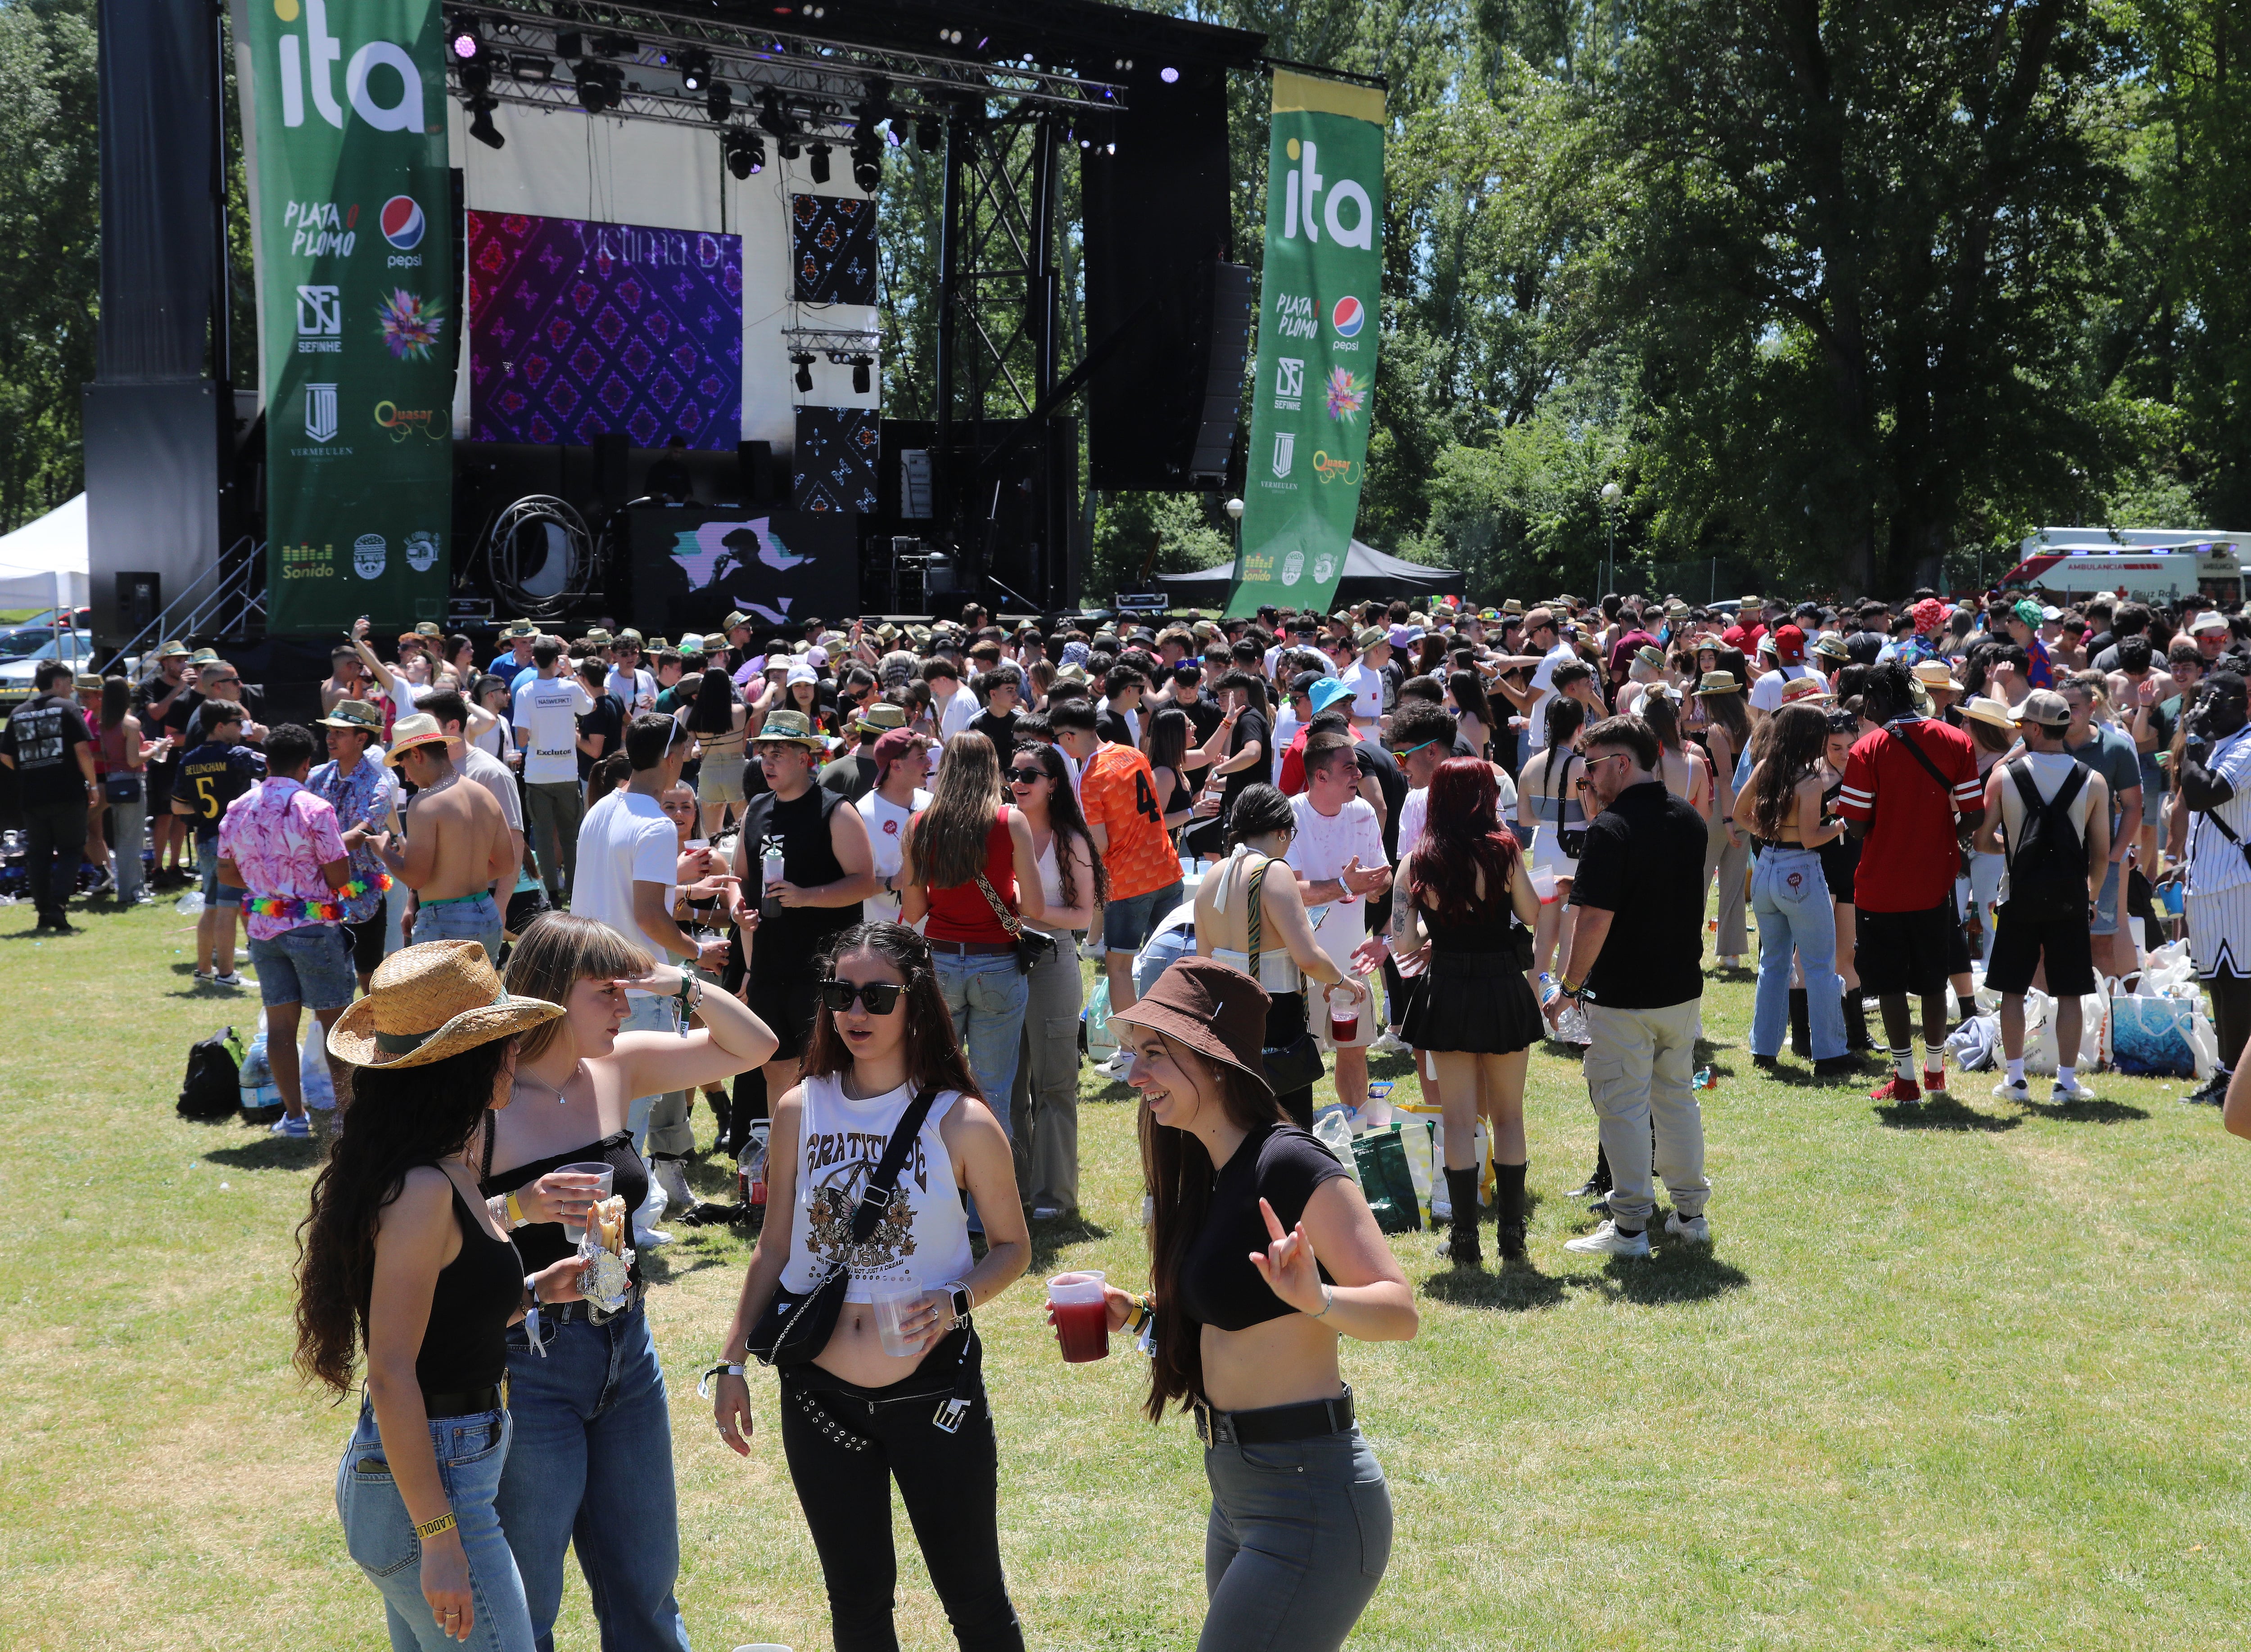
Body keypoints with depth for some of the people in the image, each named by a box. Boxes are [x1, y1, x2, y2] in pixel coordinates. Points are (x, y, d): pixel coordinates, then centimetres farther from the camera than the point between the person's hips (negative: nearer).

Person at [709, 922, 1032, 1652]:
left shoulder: (960, 1121, -8)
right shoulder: (800, 1111, 1)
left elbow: (1012, 1246, 0)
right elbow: (776, 1245, 10)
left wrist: (956, 1302, -19)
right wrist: (732, 1360, 8)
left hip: (932, 1389, -3)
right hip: (820, 1394, 3)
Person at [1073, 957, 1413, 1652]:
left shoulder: (1291, 1165, -18)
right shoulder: (1207, 1170, 10)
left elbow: (1400, 1312, -23)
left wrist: (1314, 1297, -40)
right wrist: (1135, 1315, 9)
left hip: (1310, 1500, -10)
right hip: (1239, 1496, 10)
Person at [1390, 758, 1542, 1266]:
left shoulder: (1415, 863, -3)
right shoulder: (1503, 850, -9)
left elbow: (1403, 943, -5)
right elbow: (1532, 916, 1)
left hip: (1446, 991, 1)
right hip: (1503, 990, -1)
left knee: (1458, 1119, 7)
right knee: (1509, 1116, 12)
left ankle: (1465, 1238, 7)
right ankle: (1512, 1233, 16)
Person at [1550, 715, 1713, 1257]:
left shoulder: (1611, 829, -18)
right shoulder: (1689, 820, 5)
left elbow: (1595, 919, -22)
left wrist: (1569, 986, -10)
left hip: (1623, 996, -7)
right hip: (1683, 986, 7)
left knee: (1624, 1106, 1)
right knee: (1677, 1096, 18)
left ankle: (1630, 1226, 5)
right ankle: (1691, 1212, 24)